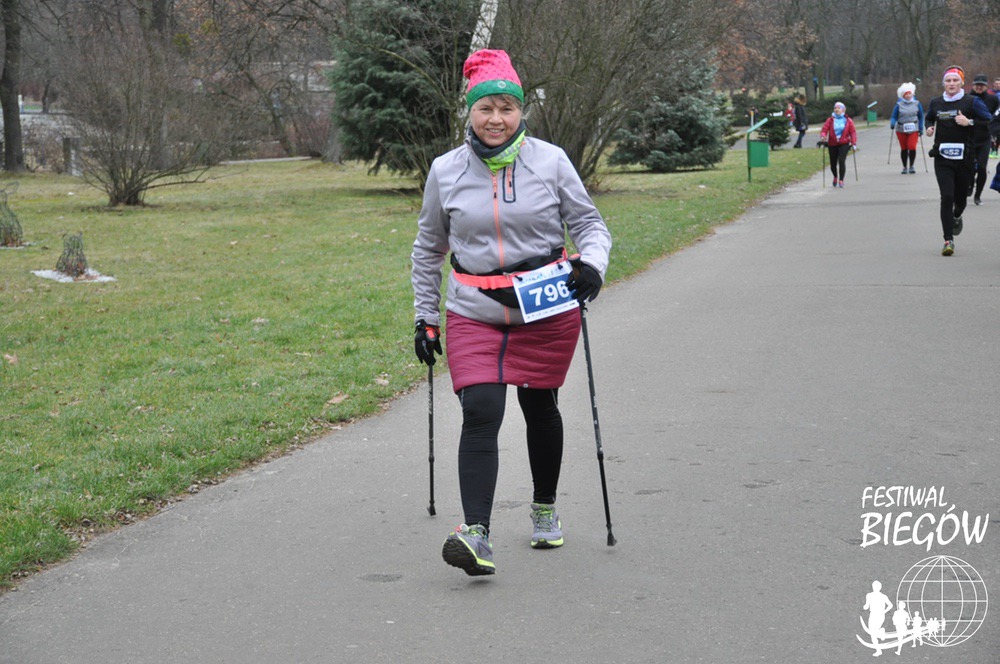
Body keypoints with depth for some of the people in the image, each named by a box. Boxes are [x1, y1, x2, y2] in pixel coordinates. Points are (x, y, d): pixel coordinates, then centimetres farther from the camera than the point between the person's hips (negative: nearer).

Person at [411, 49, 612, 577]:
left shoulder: (550, 161, -3)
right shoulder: (446, 171, 1)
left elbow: (588, 222, 5)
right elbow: (428, 248, 13)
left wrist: (592, 262, -18)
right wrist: (426, 318, 13)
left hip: (547, 310, 0)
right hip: (475, 313, 0)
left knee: (539, 407, 14)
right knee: (480, 413, -15)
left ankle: (545, 509, 37)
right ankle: (476, 534, -22)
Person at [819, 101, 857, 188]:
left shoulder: (848, 121, 2)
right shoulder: (830, 120, 3)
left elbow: (853, 132, 0)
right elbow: (824, 129, -4)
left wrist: (854, 143, -9)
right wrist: (823, 136, -26)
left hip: (844, 144, -2)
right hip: (832, 145, 2)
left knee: (842, 161, -19)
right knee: (833, 163, 8)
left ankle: (841, 181, -12)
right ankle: (835, 177, 40)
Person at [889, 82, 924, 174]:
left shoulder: (917, 104, 2)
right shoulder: (899, 105, -2)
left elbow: (921, 117, 10)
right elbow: (894, 117, -1)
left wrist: (921, 128, 3)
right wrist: (892, 124, -22)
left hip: (913, 129, 0)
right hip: (901, 130, 0)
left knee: (912, 147, -14)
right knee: (904, 149, 7)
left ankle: (911, 166, 3)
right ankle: (905, 167, 22)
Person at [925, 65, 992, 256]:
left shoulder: (971, 102, -2)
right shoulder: (936, 103, 8)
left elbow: (989, 122, -5)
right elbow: (929, 118, 27)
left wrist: (969, 122, -18)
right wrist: (929, 128, 6)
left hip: (965, 158, -1)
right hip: (943, 159, 1)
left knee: (961, 197, 10)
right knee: (947, 197, -12)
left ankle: (956, 217, 48)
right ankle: (948, 240, -9)